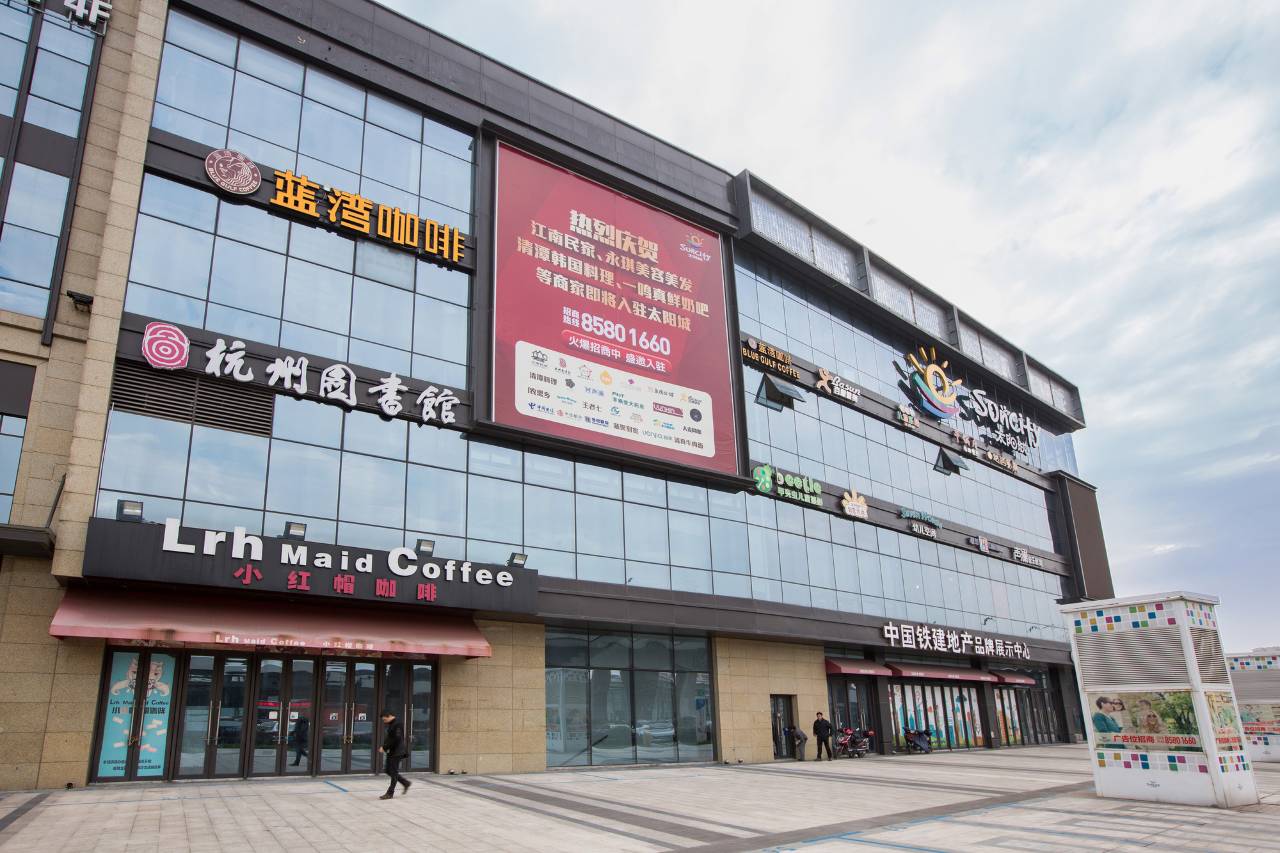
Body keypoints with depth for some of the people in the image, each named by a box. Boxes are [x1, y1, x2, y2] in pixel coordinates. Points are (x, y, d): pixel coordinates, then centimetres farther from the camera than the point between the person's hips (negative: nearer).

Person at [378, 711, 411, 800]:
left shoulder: (397, 725, -17)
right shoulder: (390, 725, 13)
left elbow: (396, 739, -24)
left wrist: (384, 747, -19)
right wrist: (384, 747, 5)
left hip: (396, 753, -10)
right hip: (391, 752, 10)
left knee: (393, 772, -2)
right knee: (389, 771, 13)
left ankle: (390, 793, 5)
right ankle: (406, 783, 25)